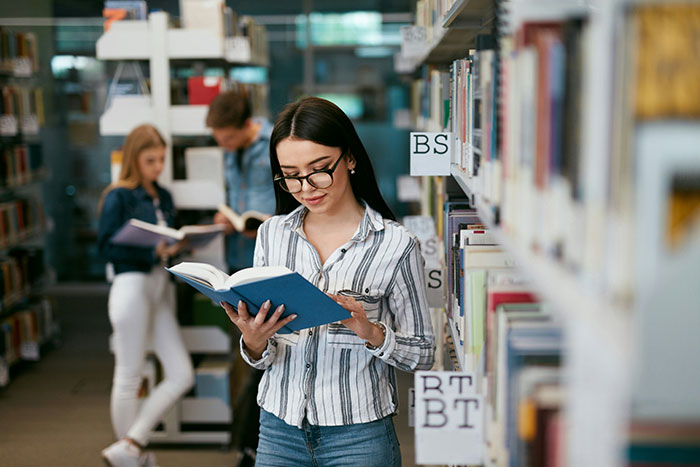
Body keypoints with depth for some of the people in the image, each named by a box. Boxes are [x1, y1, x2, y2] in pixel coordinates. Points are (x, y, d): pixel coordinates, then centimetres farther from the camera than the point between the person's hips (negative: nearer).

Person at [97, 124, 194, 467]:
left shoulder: (163, 196, 15)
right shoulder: (119, 197, -5)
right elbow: (107, 247, -11)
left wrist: (177, 246, -3)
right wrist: (152, 250, -21)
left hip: (161, 288, 7)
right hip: (133, 287, -7)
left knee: (182, 375, 2)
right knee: (129, 378, 5)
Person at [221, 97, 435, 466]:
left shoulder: (394, 244, -9)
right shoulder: (272, 234, 1)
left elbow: (422, 354, -2)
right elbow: (262, 359, 6)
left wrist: (372, 333, -20)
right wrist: (254, 343, -16)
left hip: (358, 436, -3)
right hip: (279, 429, 3)